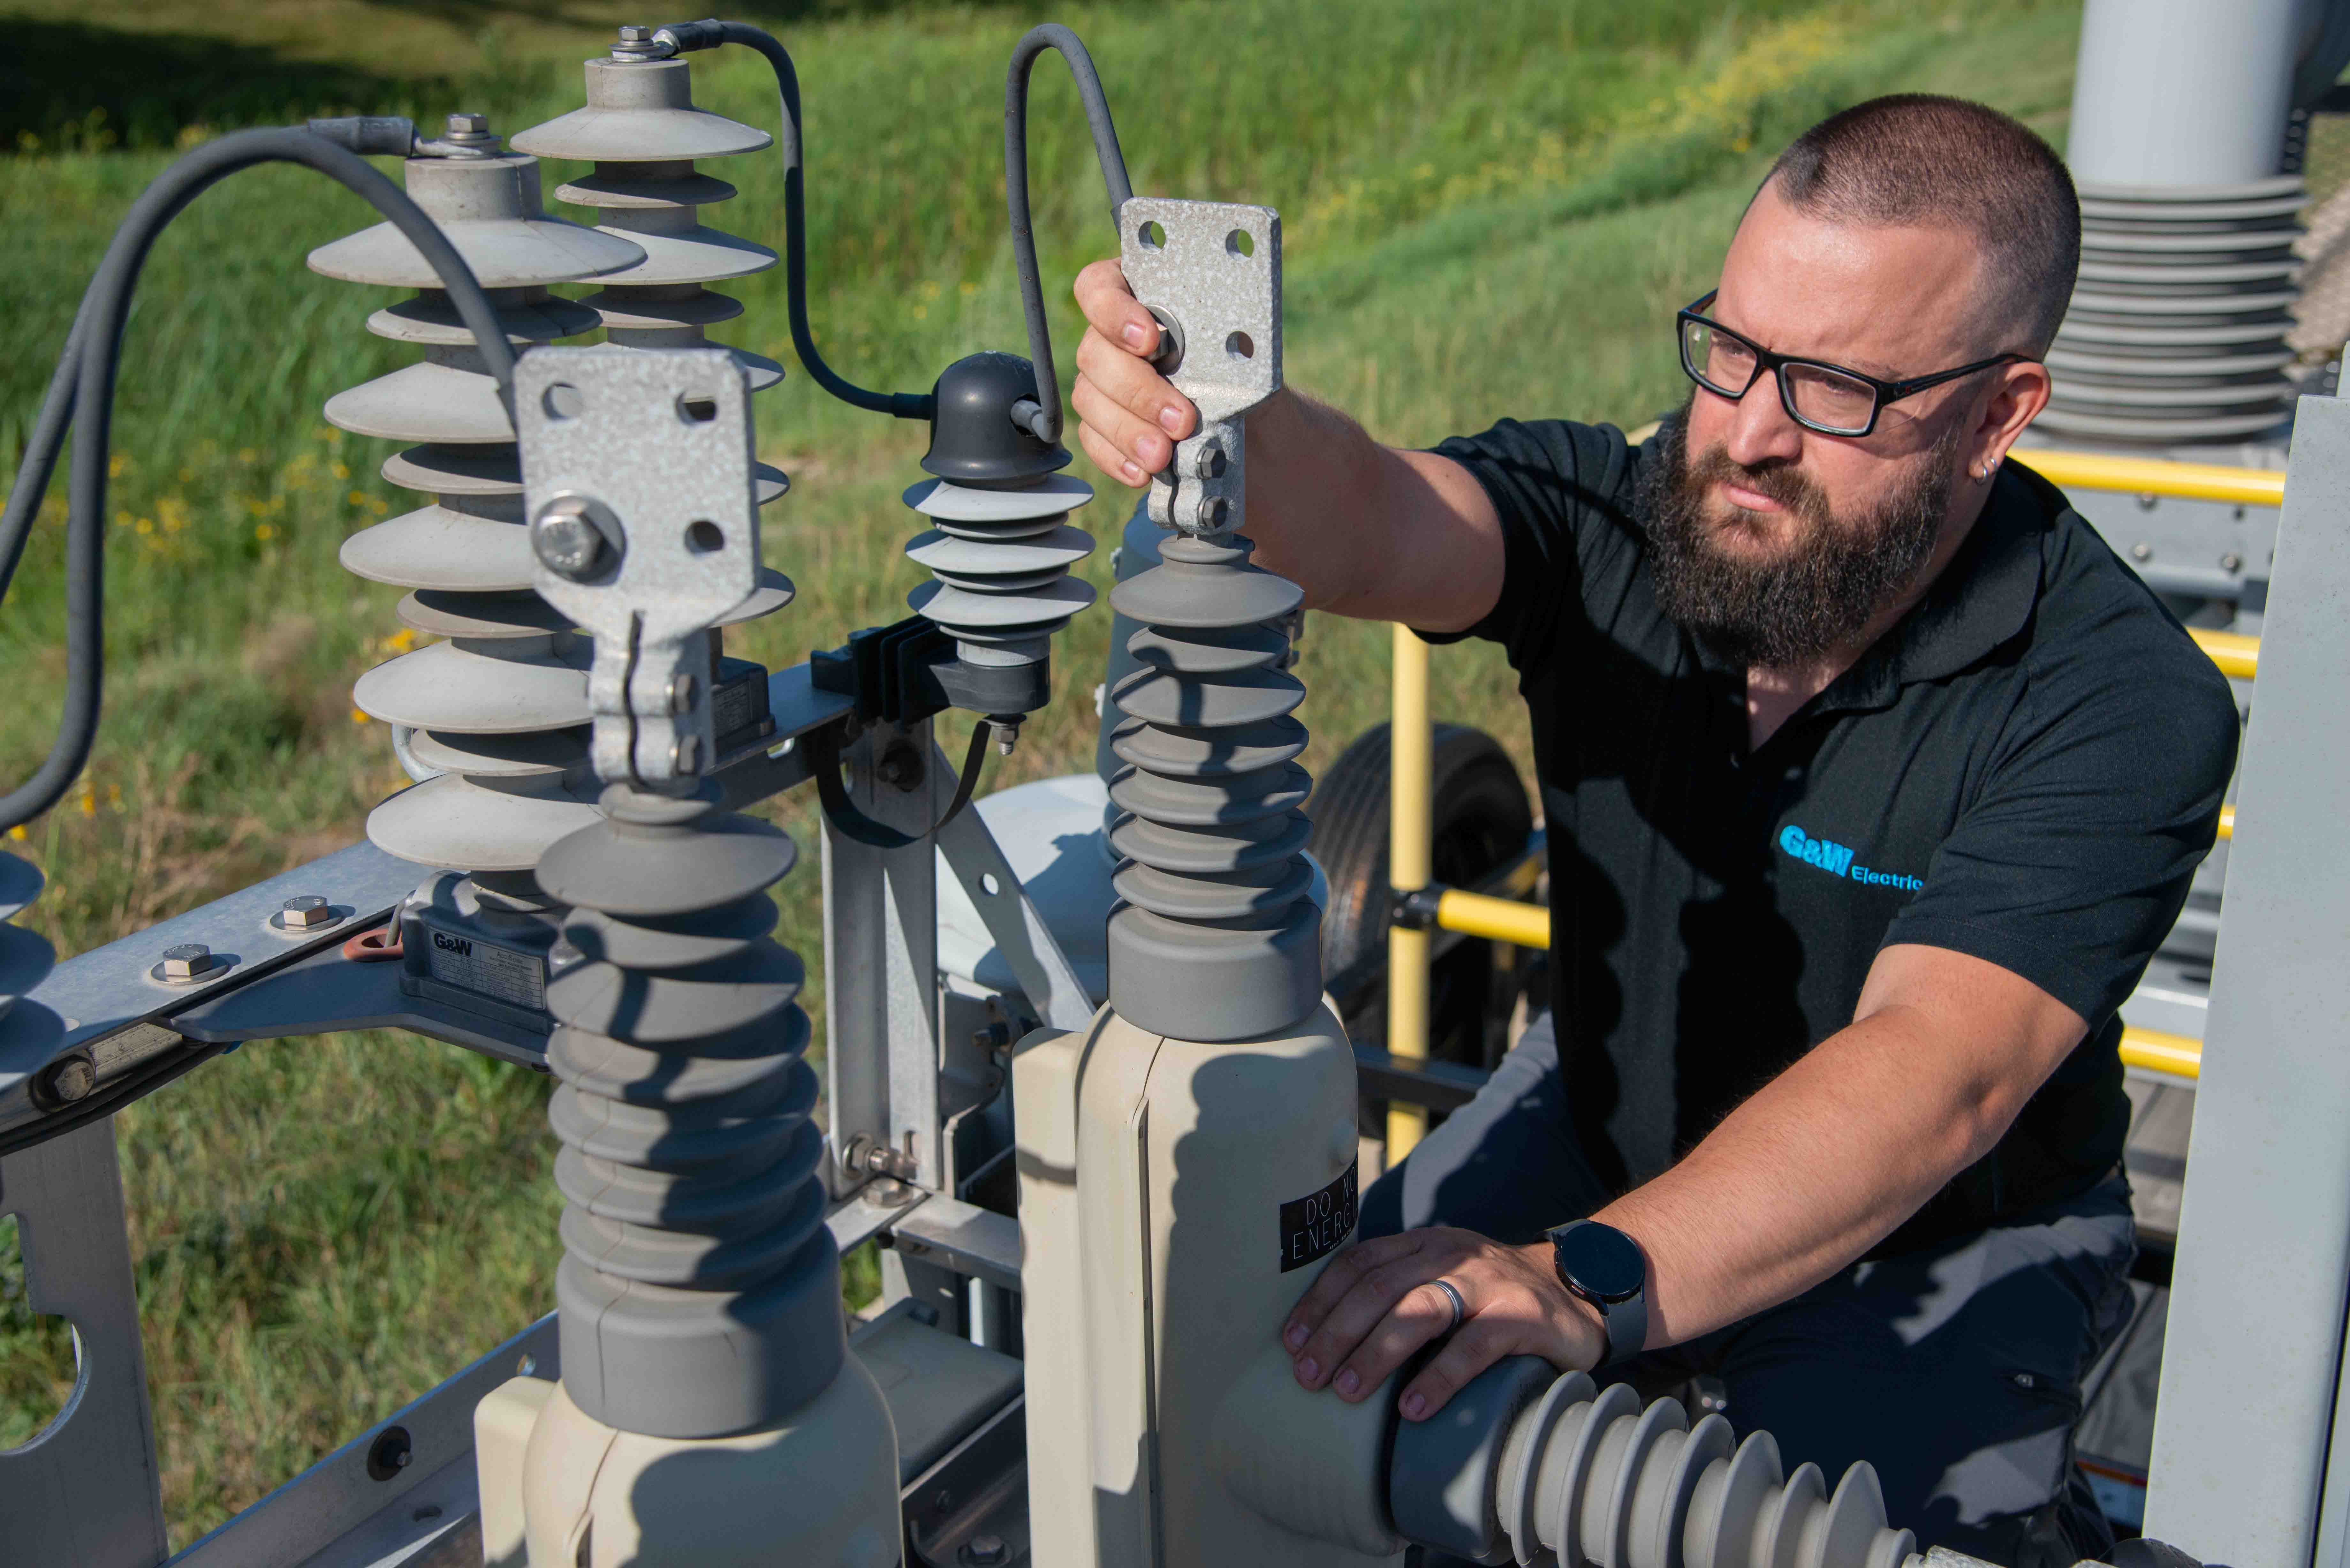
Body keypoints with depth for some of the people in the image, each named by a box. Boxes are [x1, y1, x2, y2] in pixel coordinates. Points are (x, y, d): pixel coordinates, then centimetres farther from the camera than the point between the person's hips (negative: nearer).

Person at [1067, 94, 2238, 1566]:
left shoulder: (2125, 703, -28)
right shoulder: (1613, 517, -17)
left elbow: (1933, 1075, -40)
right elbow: (1371, 523, -37)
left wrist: (1587, 1282, -54)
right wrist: (1214, 414, -61)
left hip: (1945, 1236, -3)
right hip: (1604, 1123, 3)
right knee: (1301, 1377, -8)